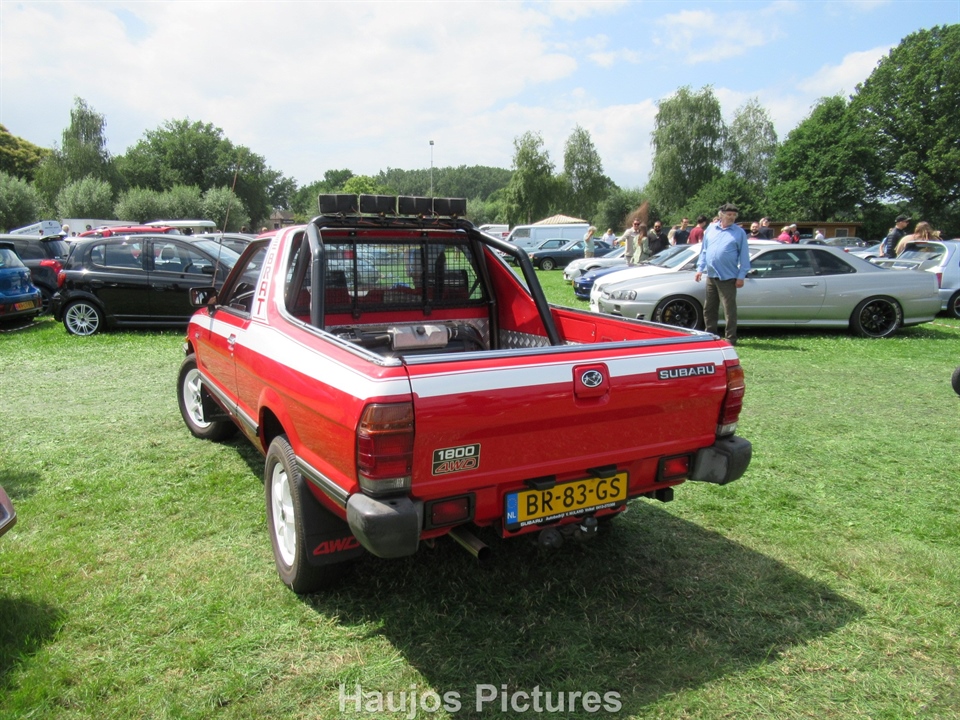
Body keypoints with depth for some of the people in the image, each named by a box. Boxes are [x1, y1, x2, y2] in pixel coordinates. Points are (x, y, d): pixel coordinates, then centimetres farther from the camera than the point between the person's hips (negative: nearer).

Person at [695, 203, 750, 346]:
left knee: (729, 310, -2)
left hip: (728, 277, -4)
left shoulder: (739, 232, 1)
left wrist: (741, 276, -5)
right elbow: (704, 251, 16)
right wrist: (700, 269, 8)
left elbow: (744, 255, 0)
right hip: (710, 276, 4)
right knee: (709, 309, 11)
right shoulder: (710, 229, 10)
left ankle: (730, 338, 4)